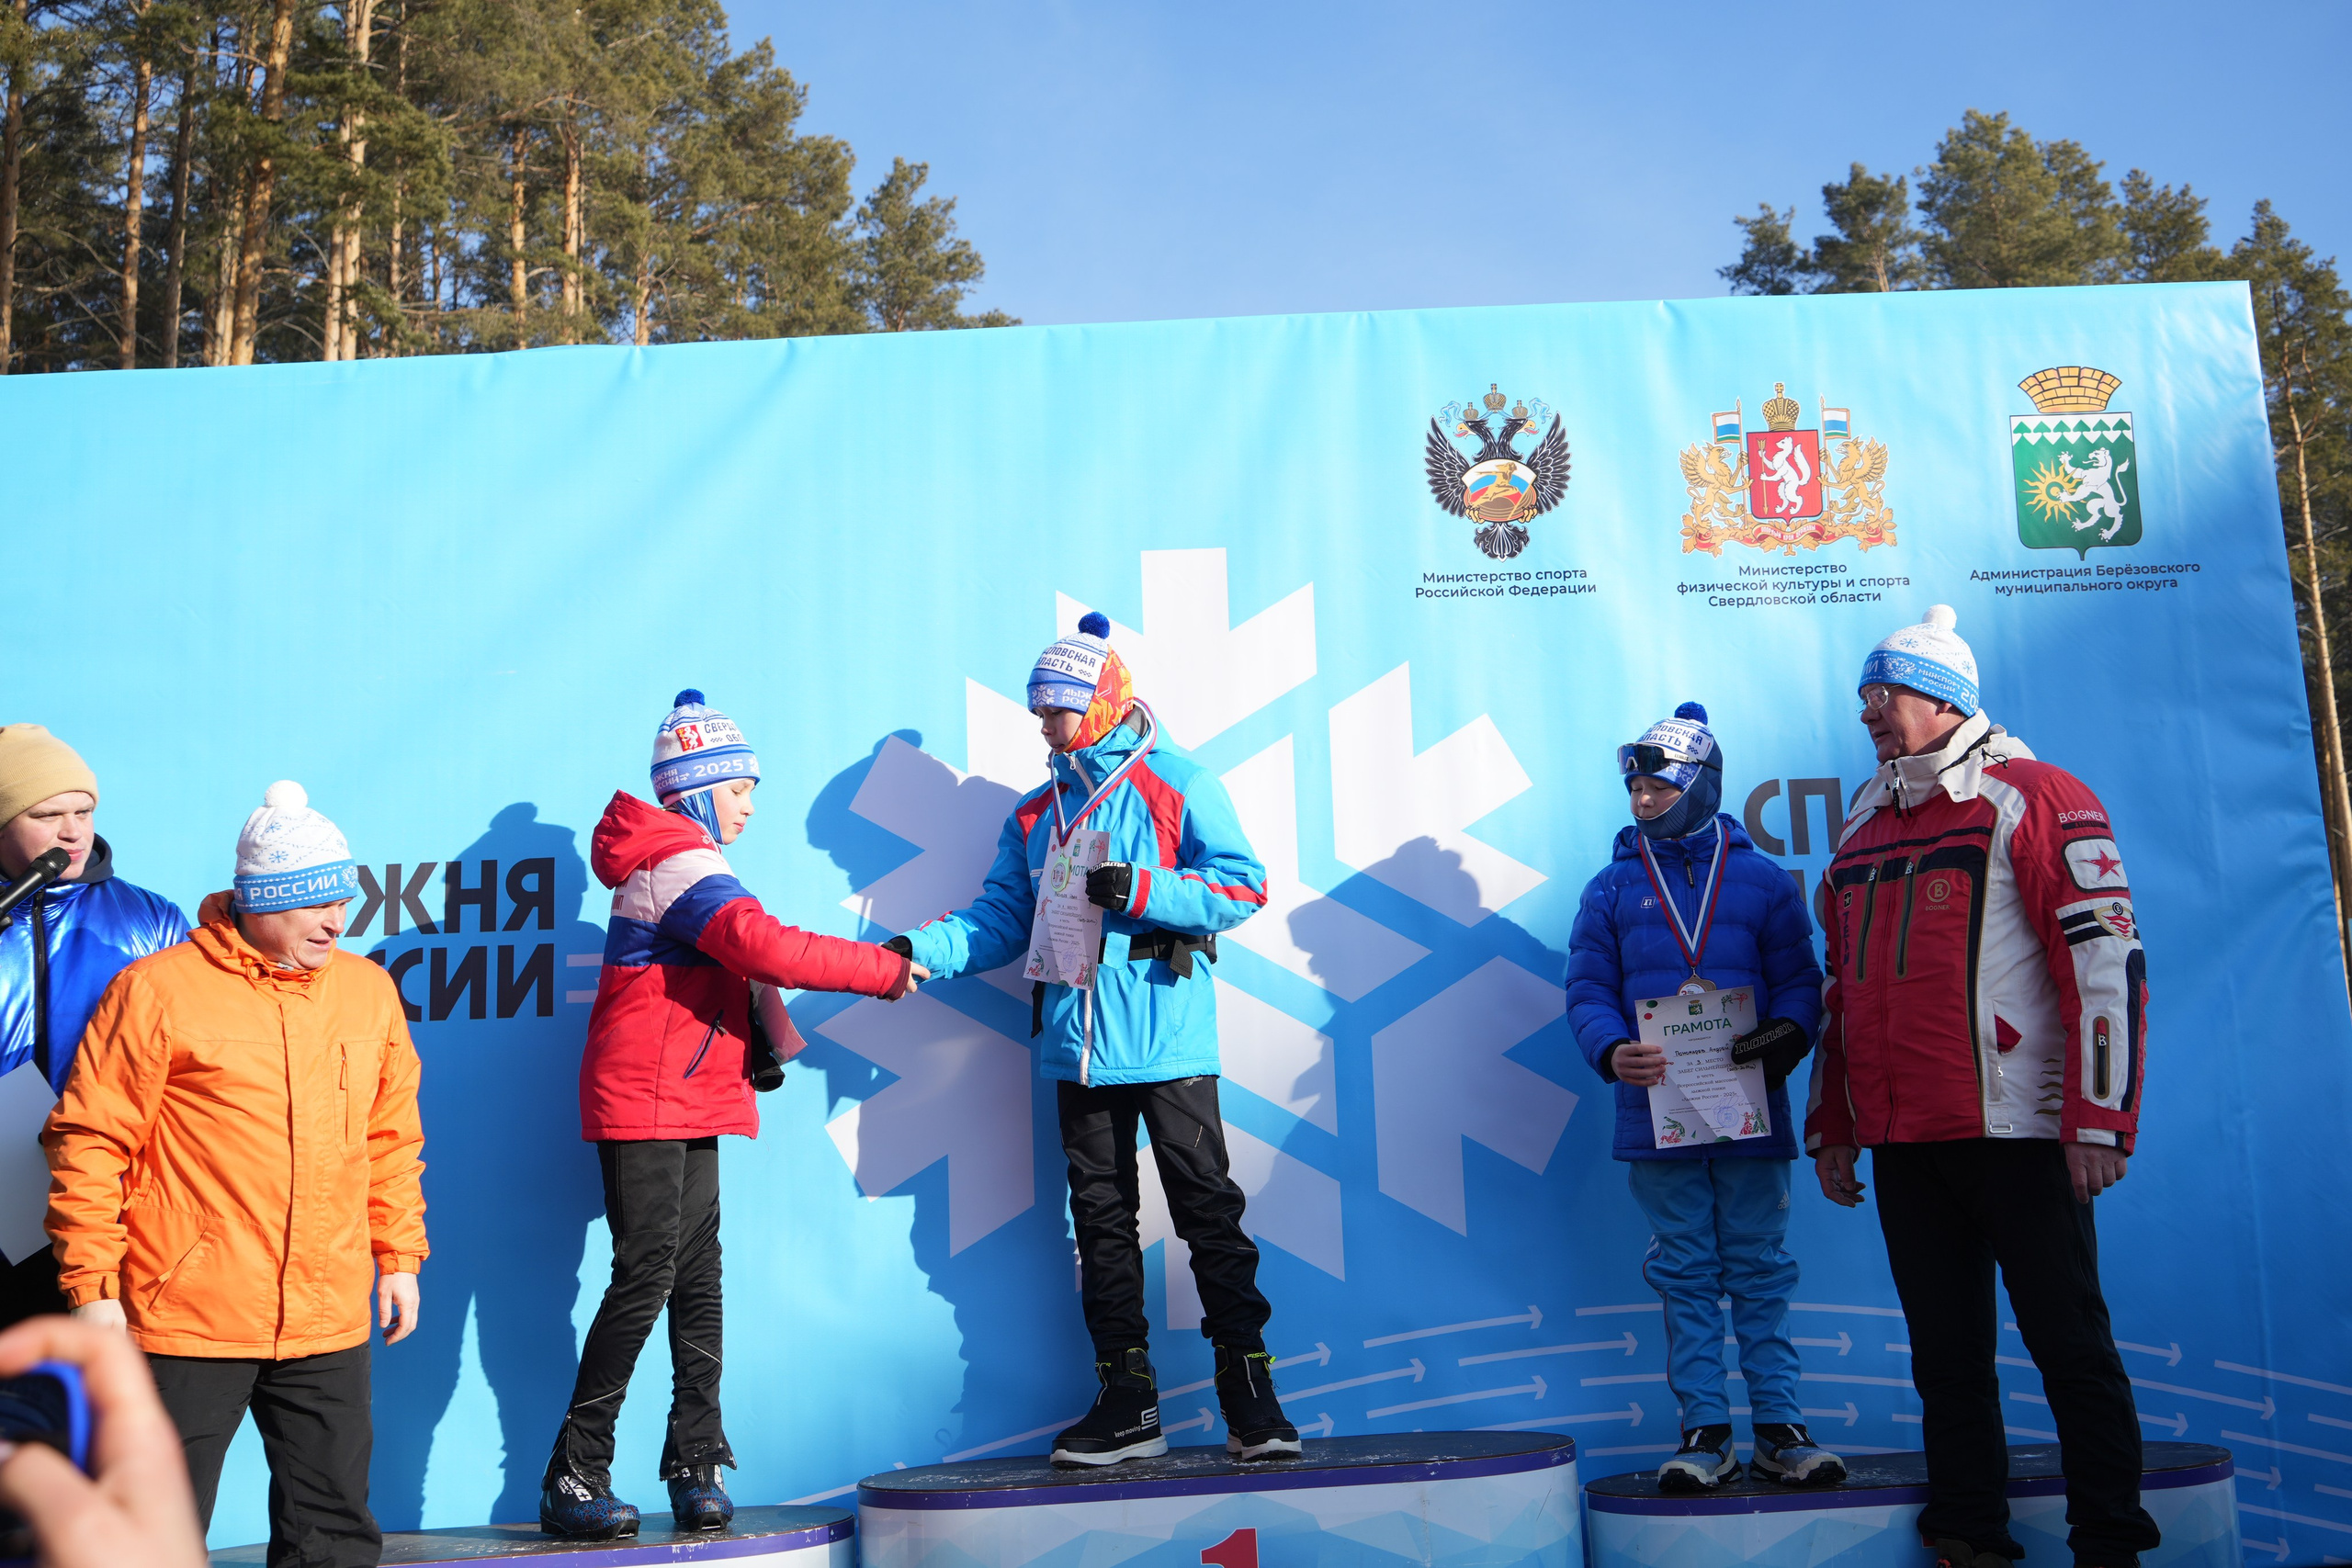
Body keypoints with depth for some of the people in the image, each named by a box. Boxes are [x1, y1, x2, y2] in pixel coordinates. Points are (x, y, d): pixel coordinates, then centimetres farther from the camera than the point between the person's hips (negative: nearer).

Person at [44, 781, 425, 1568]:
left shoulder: (369, 989, 8)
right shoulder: (158, 989, -8)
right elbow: (90, 1142, -6)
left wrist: (399, 1256, 14)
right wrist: (91, 1285, -6)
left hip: (329, 1323, 5)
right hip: (187, 1320, -4)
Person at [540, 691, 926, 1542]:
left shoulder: (680, 862, 19)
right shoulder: (678, 863, -14)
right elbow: (770, 948, -27)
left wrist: (757, 1042, 9)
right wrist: (887, 969, -19)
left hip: (688, 1105, 10)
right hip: (643, 1106, -10)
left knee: (697, 1281, 6)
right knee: (646, 1276, -9)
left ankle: (696, 1468, 9)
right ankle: (573, 1480, -2)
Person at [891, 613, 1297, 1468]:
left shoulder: (1177, 785, 0)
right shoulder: (1035, 812, 17)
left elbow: (1242, 885, -7)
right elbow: (1002, 917, 15)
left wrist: (1138, 891, -17)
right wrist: (923, 948, -2)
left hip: (1168, 1043, -5)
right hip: (1078, 1049, 6)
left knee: (1208, 1214, -3)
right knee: (1101, 1225, 8)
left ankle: (1251, 1399, 5)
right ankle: (1127, 1404, 17)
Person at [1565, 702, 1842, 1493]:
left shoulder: (1763, 880, 7)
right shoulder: (1613, 887, 8)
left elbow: (1799, 979, 4)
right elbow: (1588, 989, 4)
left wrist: (1789, 1030, -17)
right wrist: (1612, 1052, -15)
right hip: (1656, 1114, 1)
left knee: (1760, 1270, 5)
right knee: (1686, 1275, 6)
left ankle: (1779, 1427, 12)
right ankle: (1704, 1431, 11)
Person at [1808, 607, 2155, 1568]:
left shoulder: (2032, 798, -4)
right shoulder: (1862, 832, 16)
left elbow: (2107, 959, -11)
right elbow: (1842, 992, 21)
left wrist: (2100, 1121, -16)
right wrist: (1831, 1129, 18)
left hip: (2017, 1132, -6)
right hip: (1904, 1145, 6)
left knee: (2070, 1346, 3)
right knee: (1946, 1355, 11)